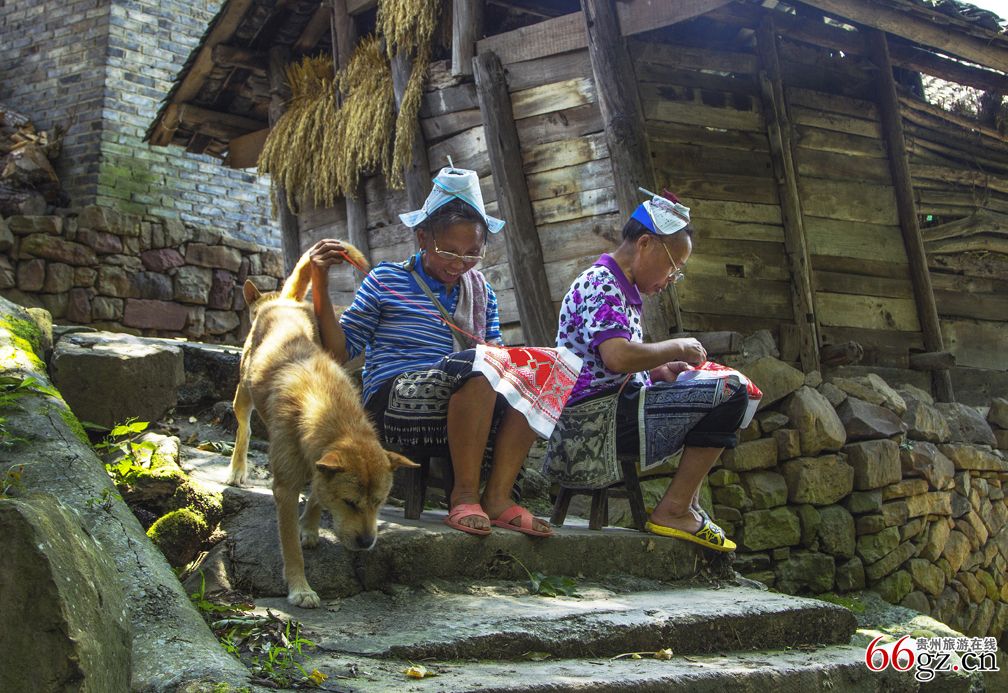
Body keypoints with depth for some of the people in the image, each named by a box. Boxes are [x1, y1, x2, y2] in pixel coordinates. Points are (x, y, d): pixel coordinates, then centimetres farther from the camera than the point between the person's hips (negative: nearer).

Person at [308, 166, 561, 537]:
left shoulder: (481, 293, 17)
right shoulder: (386, 280, 5)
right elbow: (339, 350, 1)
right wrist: (320, 285, -10)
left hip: (455, 411, 5)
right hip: (392, 404, -5)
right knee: (473, 363, -33)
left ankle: (497, 496, -25)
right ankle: (464, 494, -25)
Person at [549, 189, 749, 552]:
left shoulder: (619, 289, 21)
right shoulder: (599, 284, -11)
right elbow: (617, 356, -28)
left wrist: (661, 371, 10)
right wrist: (678, 347, -12)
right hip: (596, 421, -11)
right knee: (731, 392, -16)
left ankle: (687, 505, 15)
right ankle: (674, 510, -11)